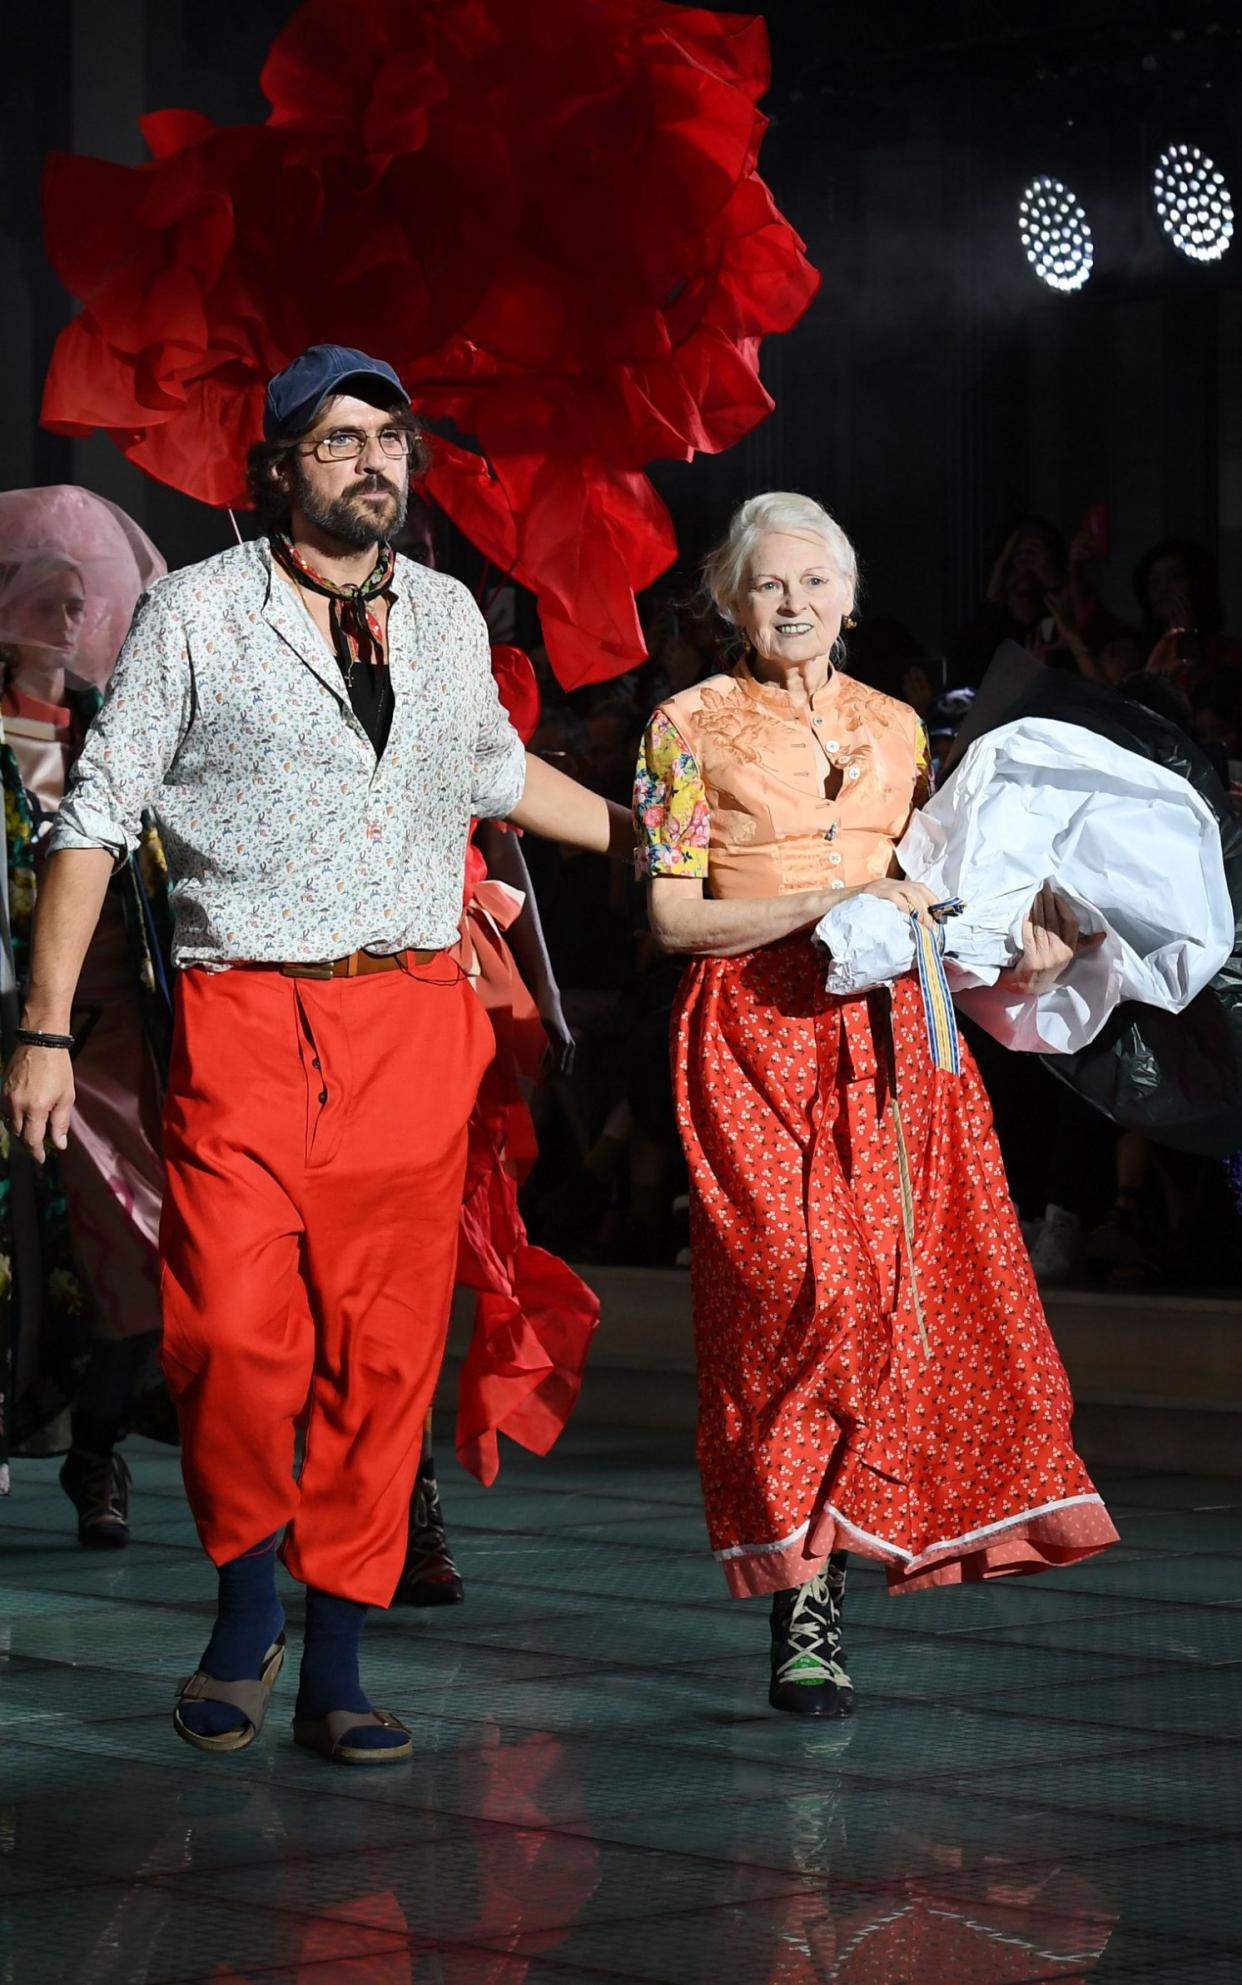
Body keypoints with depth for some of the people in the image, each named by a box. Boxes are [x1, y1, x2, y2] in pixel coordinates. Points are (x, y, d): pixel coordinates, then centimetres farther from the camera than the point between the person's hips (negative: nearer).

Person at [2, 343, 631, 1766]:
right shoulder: (197, 615, 1)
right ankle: (249, 1590, 11)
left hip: (415, 1021, 4)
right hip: (247, 1021, -3)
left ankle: (335, 1666, 9)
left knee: (386, 1352, 0)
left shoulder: (447, 617, 14)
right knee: (229, 1335, -15)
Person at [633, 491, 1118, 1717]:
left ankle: (821, 1571, 3)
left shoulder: (896, 729, 17)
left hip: (888, 1033, 5)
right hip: (756, 1033, -4)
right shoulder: (692, 727, 4)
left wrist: (1015, 942, 2)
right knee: (797, 1291, -14)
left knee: (896, 1285, -7)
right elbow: (673, 918, -2)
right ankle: (803, 1613, -11)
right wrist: (824, 903, -12)